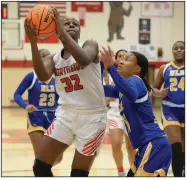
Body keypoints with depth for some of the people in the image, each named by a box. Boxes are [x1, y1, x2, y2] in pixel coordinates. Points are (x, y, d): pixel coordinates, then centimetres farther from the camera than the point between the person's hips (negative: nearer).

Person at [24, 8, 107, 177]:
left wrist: (63, 32, -31)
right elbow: (43, 76, -17)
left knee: (78, 174, 0)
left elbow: (84, 59, -28)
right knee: (40, 167, 0)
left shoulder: (90, 44, -3)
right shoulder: (53, 58, 7)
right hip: (66, 114, 4)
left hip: (92, 116, -4)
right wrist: (33, 41, -25)